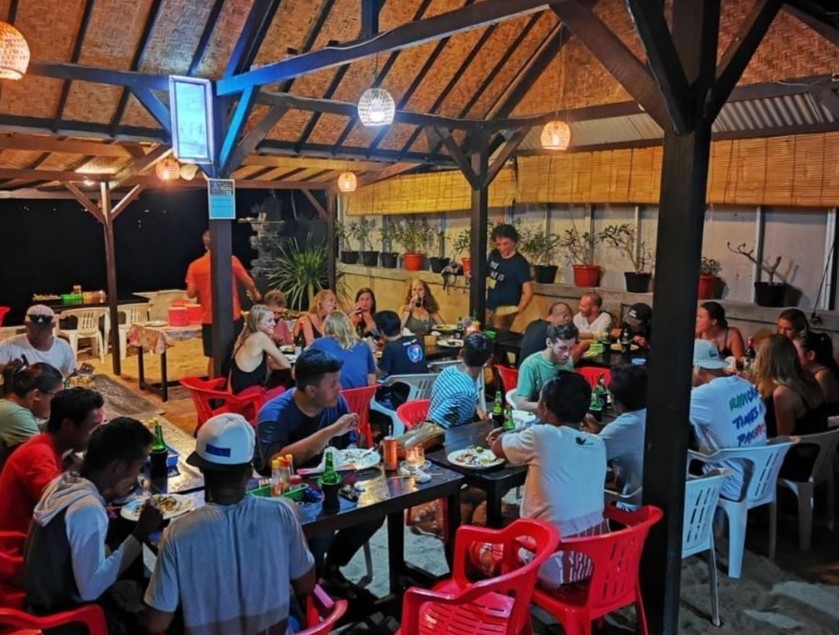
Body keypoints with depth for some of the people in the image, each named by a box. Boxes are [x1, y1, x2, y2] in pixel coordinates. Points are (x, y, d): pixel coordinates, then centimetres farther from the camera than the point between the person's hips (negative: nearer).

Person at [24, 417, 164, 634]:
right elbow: (91, 589, -29)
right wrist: (140, 535, -25)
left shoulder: (65, 481, -6)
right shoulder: (88, 509, -30)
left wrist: (108, 496, -1)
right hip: (63, 611, -8)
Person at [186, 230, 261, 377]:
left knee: (214, 357, 10)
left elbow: (191, 294, -2)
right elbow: (249, 282, 0)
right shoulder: (231, 260, -3)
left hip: (209, 319, 1)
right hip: (233, 316, -1)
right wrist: (255, 293, 21)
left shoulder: (195, 265, 0)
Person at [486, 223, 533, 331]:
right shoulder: (493, 255, 2)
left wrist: (518, 310, -33)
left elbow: (528, 292, -22)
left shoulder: (520, 263, -17)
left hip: (505, 309, -7)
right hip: (489, 306, 7)